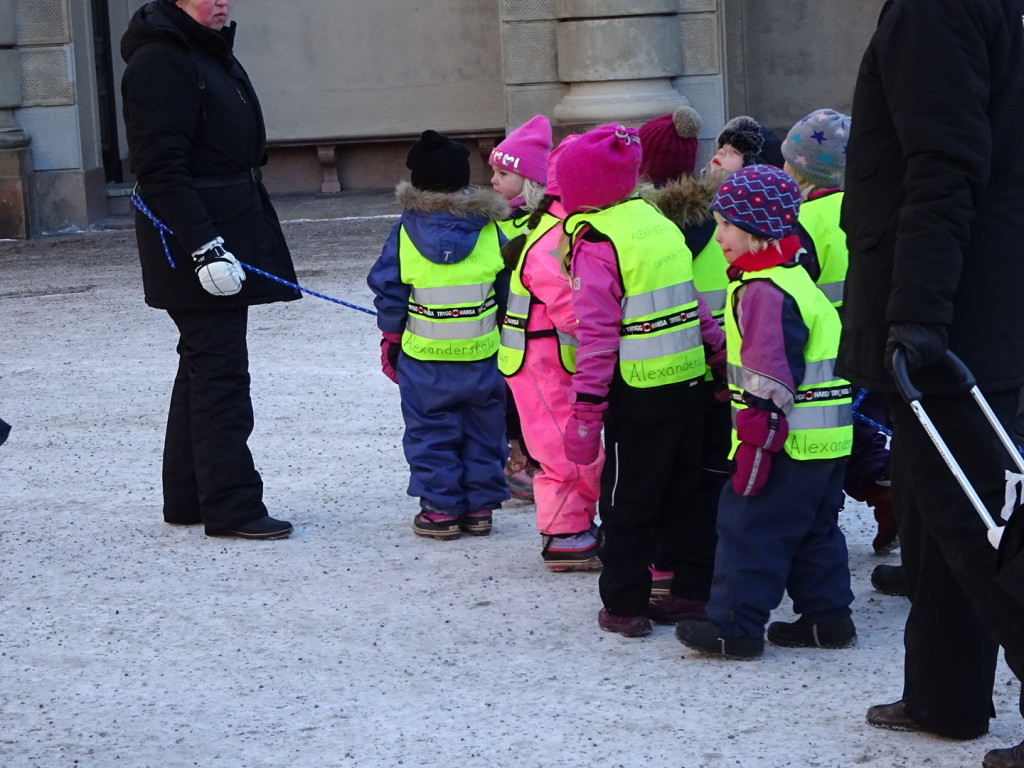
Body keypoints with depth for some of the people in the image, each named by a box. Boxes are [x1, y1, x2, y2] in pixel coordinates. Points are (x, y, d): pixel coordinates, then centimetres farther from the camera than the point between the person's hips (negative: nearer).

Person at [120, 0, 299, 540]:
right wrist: (204, 247, -27)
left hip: (229, 231, 10)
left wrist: (258, 236, 25)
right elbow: (161, 170, -22)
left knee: (205, 365, 14)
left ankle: (187, 498, 22)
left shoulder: (215, 55, 17)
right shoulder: (158, 61, -15)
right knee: (220, 371, -9)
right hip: (192, 238, -10)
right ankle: (231, 506, -6)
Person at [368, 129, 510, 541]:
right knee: (483, 430, 13)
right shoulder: (490, 230, -6)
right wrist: (503, 330, 15)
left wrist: (390, 338, 10)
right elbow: (510, 289, 1)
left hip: (424, 357, -1)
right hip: (481, 354, 1)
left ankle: (440, 509, 9)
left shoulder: (406, 230, -8)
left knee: (431, 431, 8)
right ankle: (480, 506, 18)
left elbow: (388, 292, -3)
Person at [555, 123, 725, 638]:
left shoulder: (596, 242, -13)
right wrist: (719, 349, 19)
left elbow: (597, 331, -17)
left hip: (639, 393, -7)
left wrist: (586, 409, -17)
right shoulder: (660, 223, 10)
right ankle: (694, 591, 21)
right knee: (683, 494, 16)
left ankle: (625, 605, 7)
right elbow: (693, 302, 13)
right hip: (690, 383, 7)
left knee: (626, 501, 3)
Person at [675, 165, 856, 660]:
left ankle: (735, 627, 0)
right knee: (815, 530, 17)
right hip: (828, 442, 10)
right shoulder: (795, 279, 16)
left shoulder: (765, 291, -18)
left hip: (788, 443, -10)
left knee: (750, 527, -3)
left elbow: (770, 379, -23)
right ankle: (827, 616, 23)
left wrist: (755, 444, -22)